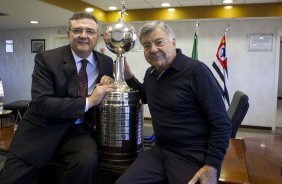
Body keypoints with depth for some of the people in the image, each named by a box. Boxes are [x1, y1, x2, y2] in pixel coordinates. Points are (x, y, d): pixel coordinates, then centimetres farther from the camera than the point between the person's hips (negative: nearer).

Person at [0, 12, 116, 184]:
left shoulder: (106, 63, 3)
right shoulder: (46, 59, -8)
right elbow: (41, 103, -18)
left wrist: (108, 85, -9)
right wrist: (88, 101, -24)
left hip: (78, 131, 2)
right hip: (42, 130, -1)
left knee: (87, 161, -28)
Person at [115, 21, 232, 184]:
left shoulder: (196, 71, -15)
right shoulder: (150, 73, 6)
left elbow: (221, 124, -15)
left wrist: (212, 166, -20)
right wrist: (129, 77, 11)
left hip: (194, 158, -5)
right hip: (160, 151, 6)